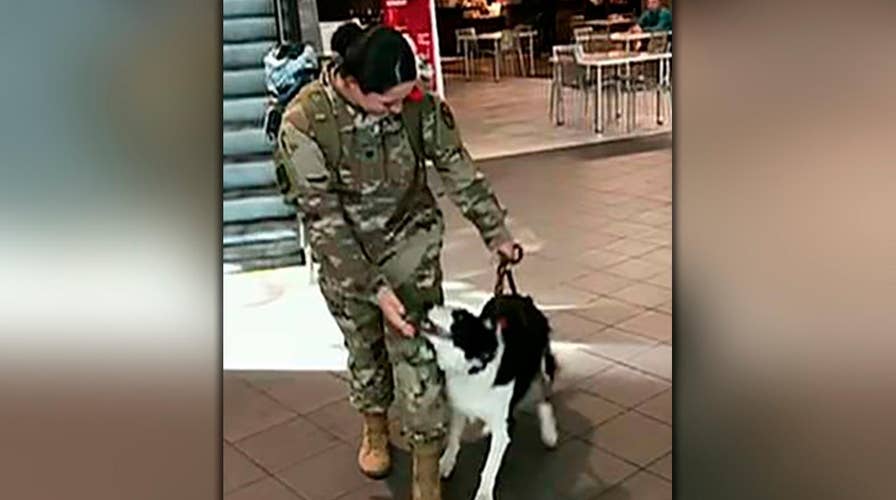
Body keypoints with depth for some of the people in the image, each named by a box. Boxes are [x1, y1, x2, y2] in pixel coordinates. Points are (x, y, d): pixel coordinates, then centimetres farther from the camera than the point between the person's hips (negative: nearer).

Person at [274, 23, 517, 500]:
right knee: (364, 347, 18)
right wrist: (375, 289, -27)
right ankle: (374, 425, 48)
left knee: (417, 350, -3)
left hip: (410, 241, 1)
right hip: (344, 253, 0)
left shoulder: (418, 102, -21)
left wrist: (495, 230, 3)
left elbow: (457, 168, -6)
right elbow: (322, 218, -24)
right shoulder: (304, 123, -28)